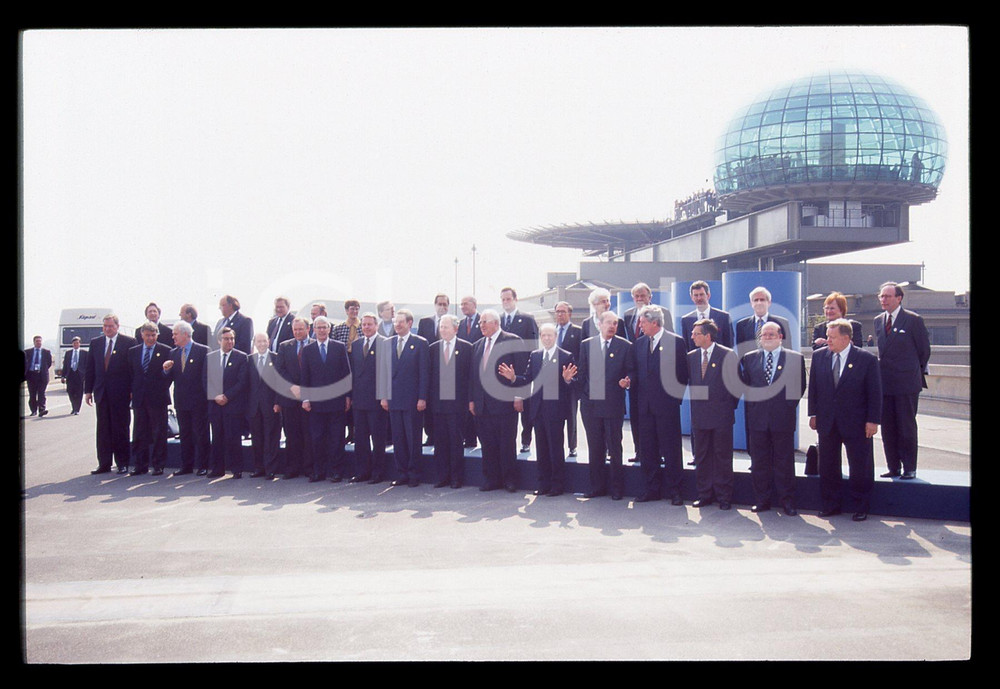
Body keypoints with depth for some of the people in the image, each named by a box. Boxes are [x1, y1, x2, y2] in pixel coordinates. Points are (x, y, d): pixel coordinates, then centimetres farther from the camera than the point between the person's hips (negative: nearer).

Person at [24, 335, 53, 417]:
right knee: (32, 394, 7)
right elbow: (25, 363, 10)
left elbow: (49, 363, 11)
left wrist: (43, 370, 6)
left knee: (41, 394, -8)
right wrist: (26, 373, 3)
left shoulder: (46, 352, 6)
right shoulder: (27, 352, 8)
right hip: (31, 375, 2)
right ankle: (33, 410, 17)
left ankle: (41, 410, -15)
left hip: (42, 375, -1)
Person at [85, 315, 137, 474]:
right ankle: (104, 464, 12)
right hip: (101, 392, 4)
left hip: (120, 393, -4)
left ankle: (122, 464, 10)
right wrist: (88, 390, 6)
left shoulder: (128, 342, -2)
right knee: (103, 429, 6)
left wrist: (132, 390, -8)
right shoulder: (95, 343, 11)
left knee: (121, 429, 3)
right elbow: (90, 368, 11)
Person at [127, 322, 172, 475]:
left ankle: (158, 465, 8)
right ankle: (139, 465, 13)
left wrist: (163, 389, -7)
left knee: (159, 433, 1)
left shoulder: (165, 351, -1)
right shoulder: (133, 352, 11)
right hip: (139, 398, 3)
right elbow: (130, 373, 14)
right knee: (139, 433, 6)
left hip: (158, 399, -3)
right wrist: (132, 391, 5)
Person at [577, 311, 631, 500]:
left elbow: (630, 373, 3)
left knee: (614, 448, 3)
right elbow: (582, 373, 9)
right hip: (591, 404, 2)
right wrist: (583, 396, 1)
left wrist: (626, 382, -17)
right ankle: (597, 486, 18)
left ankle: (617, 488, 13)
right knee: (594, 449, 9)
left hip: (613, 405, -2)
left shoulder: (625, 346, 2)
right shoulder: (586, 345, 9)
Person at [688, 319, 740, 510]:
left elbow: (736, 383, -2)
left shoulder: (728, 355, -6)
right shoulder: (691, 356, 8)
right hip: (700, 416, 5)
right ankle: (704, 495, 18)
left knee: (723, 457, 3)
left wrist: (730, 406, -1)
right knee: (701, 458, 9)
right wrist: (695, 405, 9)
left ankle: (724, 497, 11)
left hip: (721, 415, -4)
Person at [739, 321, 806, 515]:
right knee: (760, 462, 7)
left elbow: (800, 385, 5)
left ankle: (787, 501, 11)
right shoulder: (749, 358, 9)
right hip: (758, 418, 2)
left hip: (783, 418, -2)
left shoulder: (795, 358, 3)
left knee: (784, 462, 3)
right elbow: (744, 384, 13)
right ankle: (762, 500, 16)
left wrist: (790, 405, -3)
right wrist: (752, 403, 3)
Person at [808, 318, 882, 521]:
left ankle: (861, 508, 17)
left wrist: (873, 420, -10)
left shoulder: (867, 359, -7)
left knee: (860, 467, 3)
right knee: (828, 466, 10)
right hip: (827, 422, 4)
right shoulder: (819, 356, 4)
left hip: (856, 423, -3)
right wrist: (813, 413, 5)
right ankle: (830, 505, 23)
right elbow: (813, 387, 9)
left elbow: (875, 392, -6)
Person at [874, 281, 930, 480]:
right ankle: (893, 467, 17)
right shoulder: (878, 321, 11)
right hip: (884, 383, 6)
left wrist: (917, 371, 10)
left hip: (906, 383, -6)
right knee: (887, 427, 8)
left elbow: (924, 349, 2)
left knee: (907, 427, -1)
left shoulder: (913, 320, -6)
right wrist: (884, 370, 14)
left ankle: (909, 469, 8)